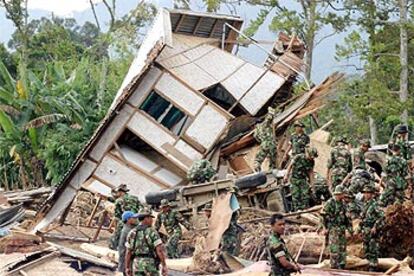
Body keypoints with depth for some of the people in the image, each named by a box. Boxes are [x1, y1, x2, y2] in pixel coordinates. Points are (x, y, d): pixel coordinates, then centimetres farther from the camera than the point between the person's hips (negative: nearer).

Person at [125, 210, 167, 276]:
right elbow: (159, 250, -15)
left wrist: (127, 268, 10)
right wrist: (164, 266, -12)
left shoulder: (132, 233, 5)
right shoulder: (152, 232, -8)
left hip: (137, 265, 4)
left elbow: (128, 252, 5)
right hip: (150, 265, -4)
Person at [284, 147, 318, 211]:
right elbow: (290, 165, -6)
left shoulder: (311, 161, -3)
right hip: (295, 179, -3)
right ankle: (297, 210, 1)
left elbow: (311, 172, 6)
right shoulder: (298, 157, -15)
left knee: (306, 195, -8)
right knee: (296, 195, -5)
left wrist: (311, 183, 5)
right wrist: (287, 175, -6)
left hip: (304, 179, 3)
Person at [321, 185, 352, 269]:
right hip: (333, 229, -8)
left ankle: (342, 266, 17)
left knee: (343, 248, 9)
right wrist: (326, 227, -13)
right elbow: (324, 215, -12)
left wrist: (349, 227, 18)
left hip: (342, 229, 8)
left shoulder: (342, 203, 12)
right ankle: (334, 266, -3)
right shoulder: (330, 202, -12)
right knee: (334, 249, -8)